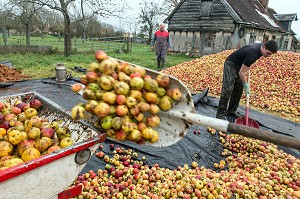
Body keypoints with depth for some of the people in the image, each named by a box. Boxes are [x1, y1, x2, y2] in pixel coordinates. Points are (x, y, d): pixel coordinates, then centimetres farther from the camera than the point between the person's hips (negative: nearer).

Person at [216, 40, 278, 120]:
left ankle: (231, 111, 17)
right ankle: (221, 114, -13)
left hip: (239, 65, 9)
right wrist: (246, 86, -16)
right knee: (228, 88, -17)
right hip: (231, 63, -9)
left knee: (239, 89, 7)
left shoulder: (261, 46, -7)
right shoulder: (253, 53, -33)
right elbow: (241, 73, -29)